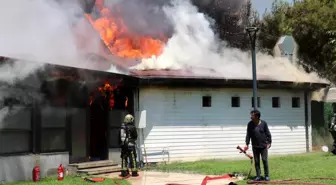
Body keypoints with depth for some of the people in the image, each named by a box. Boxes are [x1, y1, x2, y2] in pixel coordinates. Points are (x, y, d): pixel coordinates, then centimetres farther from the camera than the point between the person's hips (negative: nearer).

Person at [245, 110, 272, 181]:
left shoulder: (263, 123, -6)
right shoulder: (250, 124, -2)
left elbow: (268, 133, 0)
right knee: (256, 162, 6)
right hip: (255, 146, 2)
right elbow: (248, 135, 2)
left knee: (265, 161, 0)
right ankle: (258, 176, 14)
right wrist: (247, 144, -2)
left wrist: (269, 142, -3)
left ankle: (267, 175, 11)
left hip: (263, 146, -2)